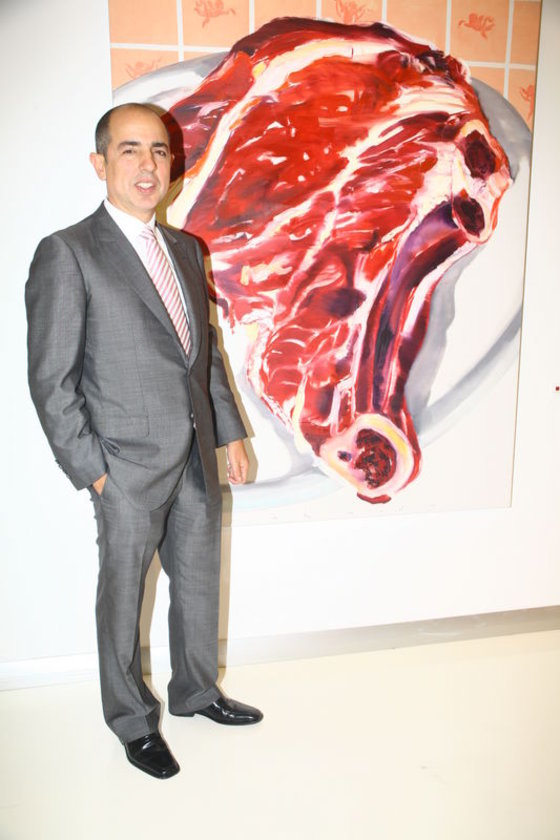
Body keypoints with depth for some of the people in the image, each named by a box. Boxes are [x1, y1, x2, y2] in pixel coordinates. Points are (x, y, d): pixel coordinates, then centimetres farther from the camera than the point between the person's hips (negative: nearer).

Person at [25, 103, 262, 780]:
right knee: (123, 599, 12)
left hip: (197, 460, 6)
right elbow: (51, 381, -12)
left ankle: (196, 691, 43)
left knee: (199, 584, 20)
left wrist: (230, 432, 11)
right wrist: (91, 469, -12)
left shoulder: (185, 248, 10)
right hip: (129, 470, -6)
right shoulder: (66, 254, -11)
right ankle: (133, 720, 35)